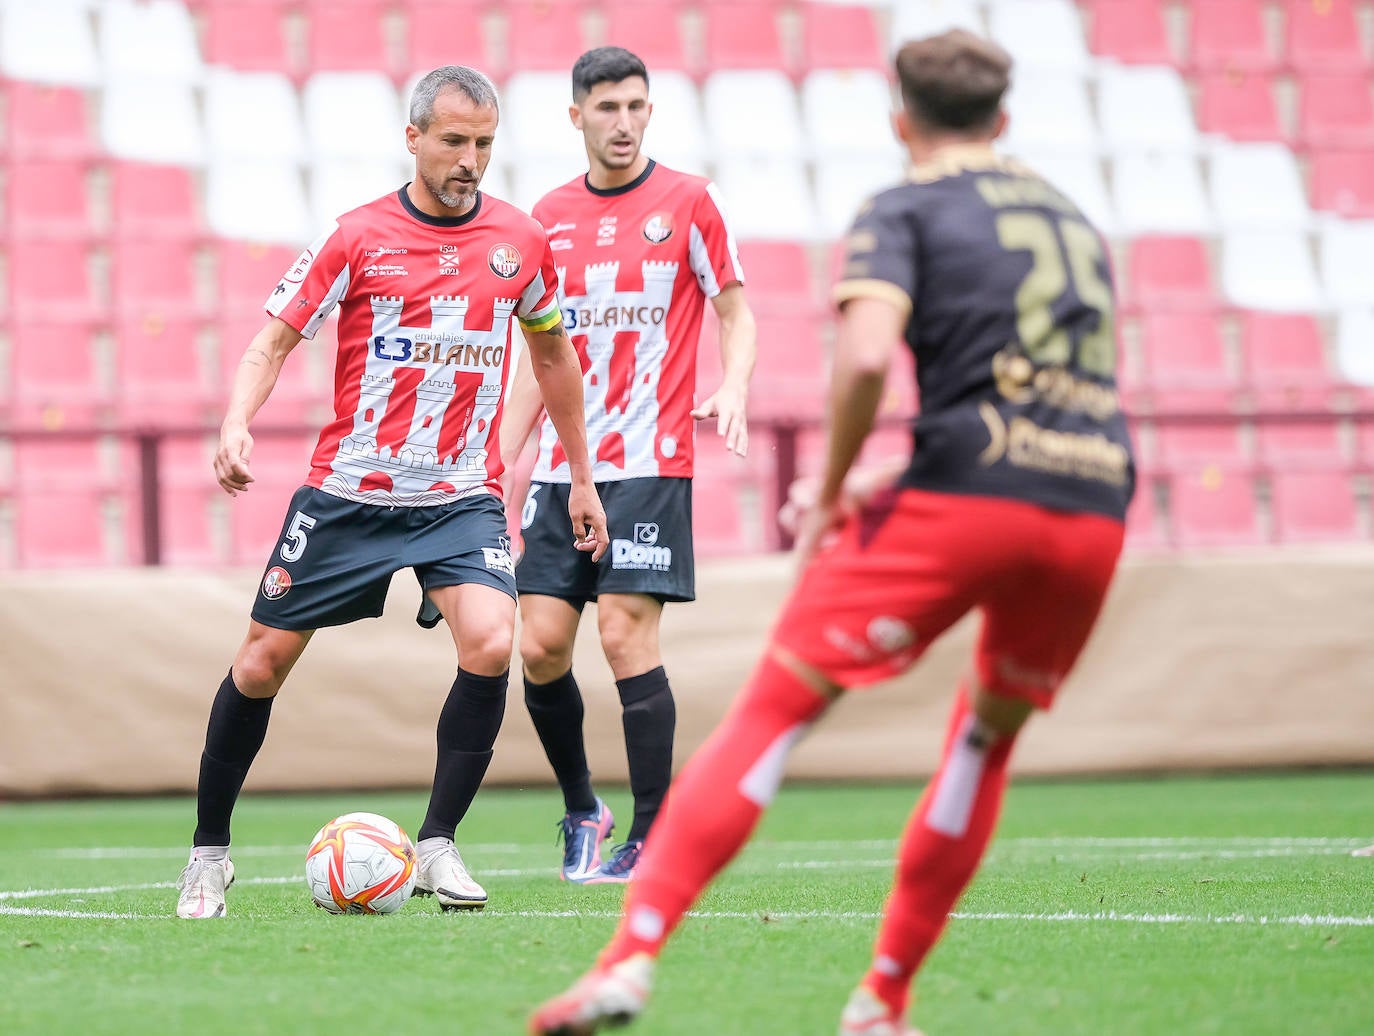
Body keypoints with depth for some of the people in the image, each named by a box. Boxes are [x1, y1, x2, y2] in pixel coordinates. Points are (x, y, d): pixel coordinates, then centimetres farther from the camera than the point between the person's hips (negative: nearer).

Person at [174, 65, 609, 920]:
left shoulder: (522, 241, 2)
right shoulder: (357, 237, -7)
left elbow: (553, 351, 17)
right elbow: (274, 341, -5)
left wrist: (582, 478, 21)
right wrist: (237, 424, -24)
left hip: (461, 497, 1)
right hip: (347, 491, -1)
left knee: (492, 643, -23)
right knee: (262, 662, 3)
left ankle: (437, 845, -8)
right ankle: (210, 850, 23)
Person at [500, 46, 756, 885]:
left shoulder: (688, 202, -1)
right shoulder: (550, 217, 11)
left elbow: (736, 312, 3)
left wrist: (733, 388, -18)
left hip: (650, 462, -4)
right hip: (562, 469, 4)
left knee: (626, 634, -12)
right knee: (541, 645, -1)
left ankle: (654, 839, -3)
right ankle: (582, 813, 20)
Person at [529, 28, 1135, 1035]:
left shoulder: (904, 212, 7)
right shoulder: (1074, 220, 26)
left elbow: (866, 353, -11)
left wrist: (833, 492, 2)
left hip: (964, 499, -5)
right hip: (1096, 511, 5)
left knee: (773, 710, -2)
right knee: (988, 736, 25)